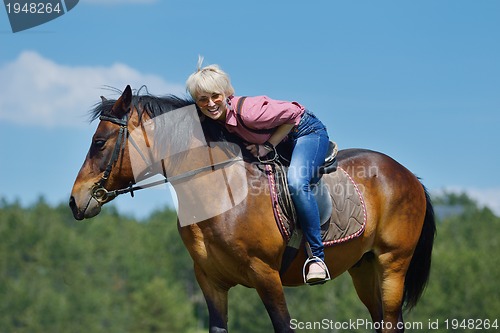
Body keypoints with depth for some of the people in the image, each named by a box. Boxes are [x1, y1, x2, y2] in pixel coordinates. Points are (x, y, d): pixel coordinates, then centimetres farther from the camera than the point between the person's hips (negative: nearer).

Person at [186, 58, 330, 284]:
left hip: (307, 132, -9)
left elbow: (292, 113, -24)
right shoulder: (213, 120, -13)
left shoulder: (247, 111, -35)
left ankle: (317, 257, -27)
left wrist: (267, 146, -23)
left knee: (296, 183, -33)